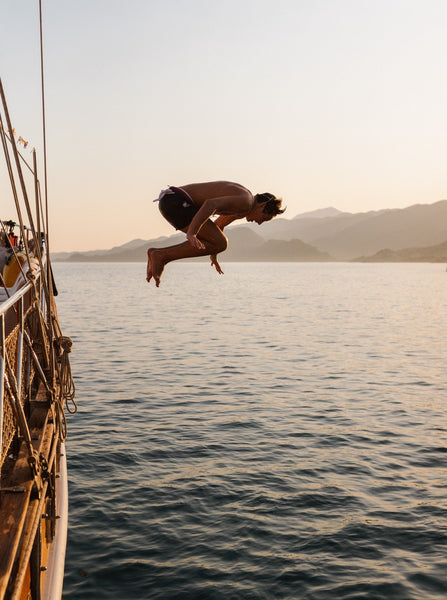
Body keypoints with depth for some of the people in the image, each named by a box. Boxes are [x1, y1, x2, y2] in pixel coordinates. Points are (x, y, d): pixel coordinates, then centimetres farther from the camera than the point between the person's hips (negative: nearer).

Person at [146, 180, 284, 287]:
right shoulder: (246, 201, -10)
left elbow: (218, 224, 39)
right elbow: (211, 204, -26)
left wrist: (213, 254, 48)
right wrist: (191, 233, -34)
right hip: (176, 202, -10)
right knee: (220, 244, -11)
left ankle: (157, 253, 6)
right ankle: (161, 255, -14)